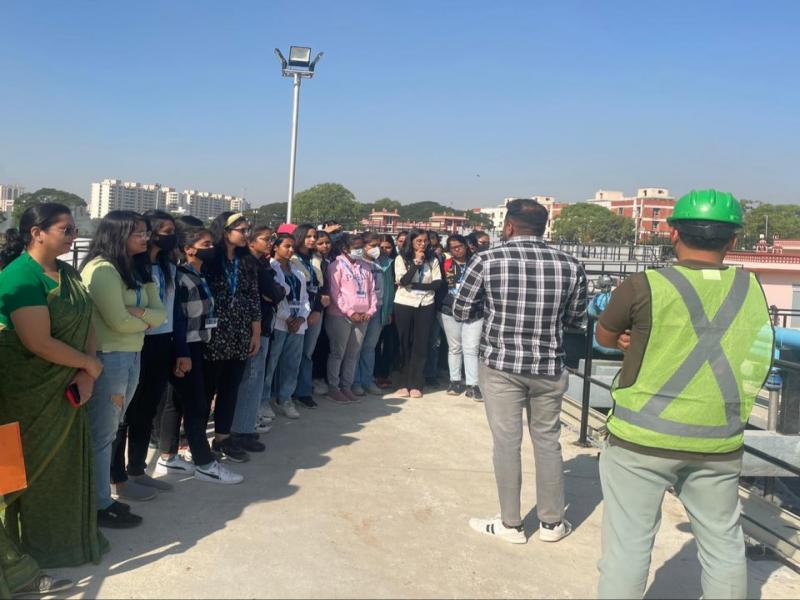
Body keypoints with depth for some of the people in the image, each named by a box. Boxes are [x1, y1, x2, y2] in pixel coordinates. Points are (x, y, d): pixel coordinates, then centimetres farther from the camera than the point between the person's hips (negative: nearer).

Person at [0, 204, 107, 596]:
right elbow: (39, 343, -25)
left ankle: (65, 540, 35)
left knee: (65, 464, 16)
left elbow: (86, 324, 4)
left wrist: (85, 374, -9)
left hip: (66, 388, 7)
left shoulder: (68, 273, 5)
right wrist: (89, 364, -13)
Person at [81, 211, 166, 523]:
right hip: (107, 359, -8)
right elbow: (118, 321, -21)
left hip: (132, 356, 8)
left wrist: (137, 313, -15)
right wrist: (146, 319, -2)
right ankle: (100, 505, 13)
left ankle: (107, 488, 28)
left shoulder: (138, 270, 12)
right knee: (102, 433, 2)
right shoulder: (101, 269, -15)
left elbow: (160, 314, 5)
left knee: (111, 430, 17)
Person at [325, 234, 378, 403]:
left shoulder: (364, 267, 15)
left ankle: (347, 386, 18)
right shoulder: (337, 266, -3)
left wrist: (370, 311, 0)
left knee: (353, 354, 9)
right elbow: (335, 292, -10)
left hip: (362, 317, 6)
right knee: (338, 352, 1)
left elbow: (371, 290, 14)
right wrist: (350, 312, -14)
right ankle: (333, 387, 9)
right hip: (341, 316, -6)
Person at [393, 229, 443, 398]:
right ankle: (404, 383, 10)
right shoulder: (401, 258, -2)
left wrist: (416, 286, -12)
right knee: (405, 344, 5)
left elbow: (437, 283, -3)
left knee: (420, 345, 2)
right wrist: (417, 262, -14)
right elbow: (403, 281, -14)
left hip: (425, 305, 1)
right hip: (404, 305, -1)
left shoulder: (432, 260, 2)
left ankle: (416, 384, 7)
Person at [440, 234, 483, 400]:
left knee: (471, 349, -4)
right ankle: (455, 381, 21)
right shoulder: (447, 265, 3)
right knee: (454, 347, 10)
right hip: (450, 311, 1)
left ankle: (472, 385, -2)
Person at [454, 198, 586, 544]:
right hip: (549, 366, 3)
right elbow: (576, 319, 7)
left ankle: (511, 525, 17)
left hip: (501, 364, -2)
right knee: (547, 441, 14)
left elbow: (461, 313, -2)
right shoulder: (569, 265, -3)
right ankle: (552, 522, 25)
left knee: (507, 442, 7)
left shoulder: (487, 260, -9)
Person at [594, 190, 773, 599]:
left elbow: (604, 337, 2)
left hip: (643, 438, -3)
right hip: (718, 442, 4)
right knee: (723, 545, 18)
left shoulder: (644, 287, -12)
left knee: (628, 544, 6)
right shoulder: (750, 288, 1)